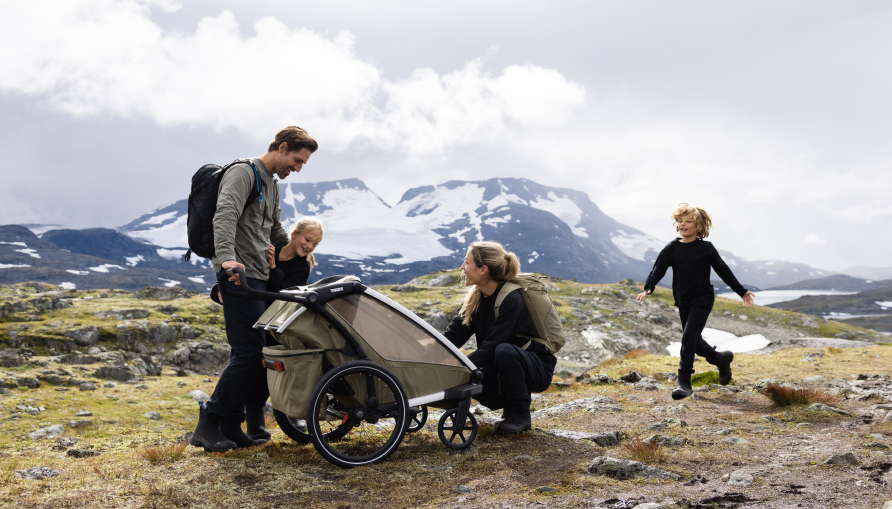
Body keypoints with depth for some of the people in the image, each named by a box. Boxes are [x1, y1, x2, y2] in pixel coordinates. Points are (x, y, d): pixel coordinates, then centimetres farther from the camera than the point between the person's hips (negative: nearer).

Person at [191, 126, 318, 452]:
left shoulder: (271, 185, 24)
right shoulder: (243, 173, -6)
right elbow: (224, 216, -23)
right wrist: (226, 257, -37)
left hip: (261, 278, 10)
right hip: (239, 276, -10)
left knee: (262, 351, 5)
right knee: (248, 352, -12)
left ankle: (231, 426, 12)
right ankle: (209, 424, -2)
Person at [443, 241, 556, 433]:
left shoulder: (511, 300, -23)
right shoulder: (474, 298, 0)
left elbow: (490, 346, -29)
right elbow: (453, 335, -6)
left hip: (536, 369, -6)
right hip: (500, 367, 6)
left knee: (504, 350, -38)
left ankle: (521, 413, -15)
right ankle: (510, 402, 6)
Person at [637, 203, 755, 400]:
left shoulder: (705, 248, -5)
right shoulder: (672, 248, 1)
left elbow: (723, 271, 2)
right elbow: (658, 270, -3)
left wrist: (742, 292, 6)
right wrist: (648, 288, -21)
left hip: (702, 300, -4)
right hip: (683, 302, 4)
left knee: (688, 337, -18)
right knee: (695, 343, 12)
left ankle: (684, 382, -15)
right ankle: (722, 359, 41)